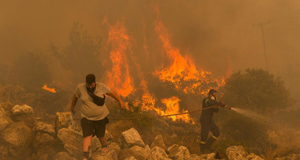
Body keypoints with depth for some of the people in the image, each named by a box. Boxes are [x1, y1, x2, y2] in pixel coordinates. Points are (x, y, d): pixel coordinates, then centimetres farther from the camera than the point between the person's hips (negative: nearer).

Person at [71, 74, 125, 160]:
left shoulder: (101, 86, -13)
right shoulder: (80, 88, -12)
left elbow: (112, 92, 1)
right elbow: (75, 96, 6)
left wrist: (120, 101, 2)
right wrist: (72, 106, 20)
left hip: (100, 117, 1)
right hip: (87, 118, 0)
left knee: (100, 136, 15)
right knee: (87, 136, -17)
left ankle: (105, 147, 48)